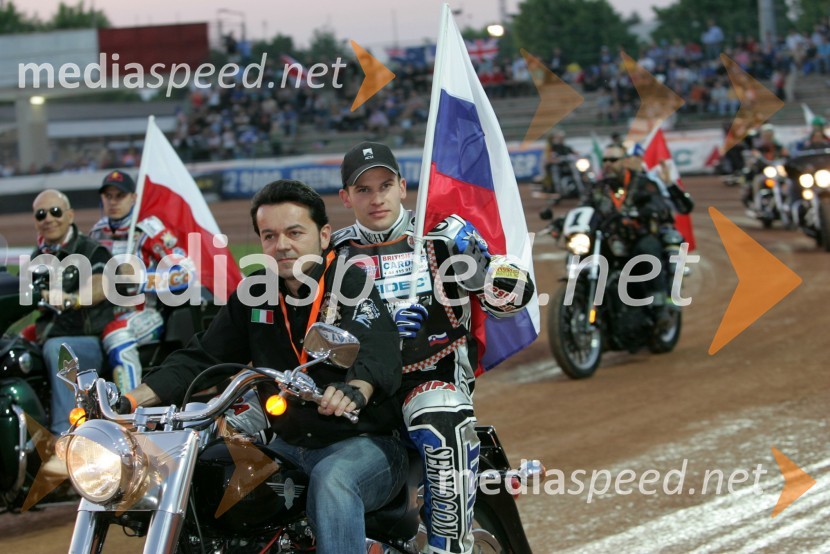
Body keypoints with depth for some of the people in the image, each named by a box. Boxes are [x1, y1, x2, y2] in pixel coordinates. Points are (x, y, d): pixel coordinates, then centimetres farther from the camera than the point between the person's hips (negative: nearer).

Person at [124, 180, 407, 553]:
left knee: (332, 480, -38)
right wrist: (131, 400, -6)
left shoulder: (353, 285, -10)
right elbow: (202, 358, 9)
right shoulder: (256, 294, 10)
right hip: (289, 448, 6)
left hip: (367, 444, -6)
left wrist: (354, 392, -52)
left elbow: (378, 355, -27)